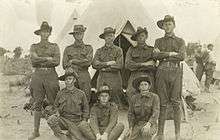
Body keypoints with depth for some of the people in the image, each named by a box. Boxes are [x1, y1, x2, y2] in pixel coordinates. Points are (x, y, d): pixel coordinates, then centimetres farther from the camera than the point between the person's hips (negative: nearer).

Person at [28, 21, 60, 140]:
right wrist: (48, 58, -6)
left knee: (54, 102, 0)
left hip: (51, 75, -1)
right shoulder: (34, 47, 12)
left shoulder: (54, 46, 10)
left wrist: (40, 61, -5)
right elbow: (34, 59, -6)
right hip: (37, 75, 1)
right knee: (37, 103, 2)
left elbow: (57, 62, -5)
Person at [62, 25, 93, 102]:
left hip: (84, 78, 0)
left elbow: (88, 61, -6)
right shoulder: (68, 49, 12)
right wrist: (82, 64, -5)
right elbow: (65, 65, 3)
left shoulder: (88, 48, 11)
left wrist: (73, 61, -4)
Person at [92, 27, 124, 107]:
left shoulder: (118, 50, 6)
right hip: (101, 80, 2)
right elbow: (94, 64, -2)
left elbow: (119, 65, -6)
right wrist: (107, 63, -10)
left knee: (116, 101, -1)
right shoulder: (99, 51, 12)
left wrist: (104, 68, -5)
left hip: (114, 80, -2)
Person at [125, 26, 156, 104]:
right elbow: (128, 64, 2)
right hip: (134, 77, 1)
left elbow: (153, 67, 5)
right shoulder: (131, 49, 18)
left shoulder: (151, 49, 14)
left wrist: (136, 66, -1)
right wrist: (144, 64, -3)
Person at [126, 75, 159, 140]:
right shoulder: (134, 98, 3)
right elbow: (131, 114, 2)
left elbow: (155, 113, -17)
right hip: (137, 126, 3)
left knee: (146, 132, -39)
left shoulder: (155, 97, -6)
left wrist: (148, 124, -33)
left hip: (150, 126, -3)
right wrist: (131, 128, -11)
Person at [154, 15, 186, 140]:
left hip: (176, 72, 0)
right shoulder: (159, 41, 16)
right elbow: (156, 56, -3)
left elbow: (182, 56, -5)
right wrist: (171, 53, -6)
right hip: (162, 72, 1)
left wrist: (163, 55, -4)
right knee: (162, 103, -1)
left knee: (176, 103, -2)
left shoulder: (180, 41, 13)